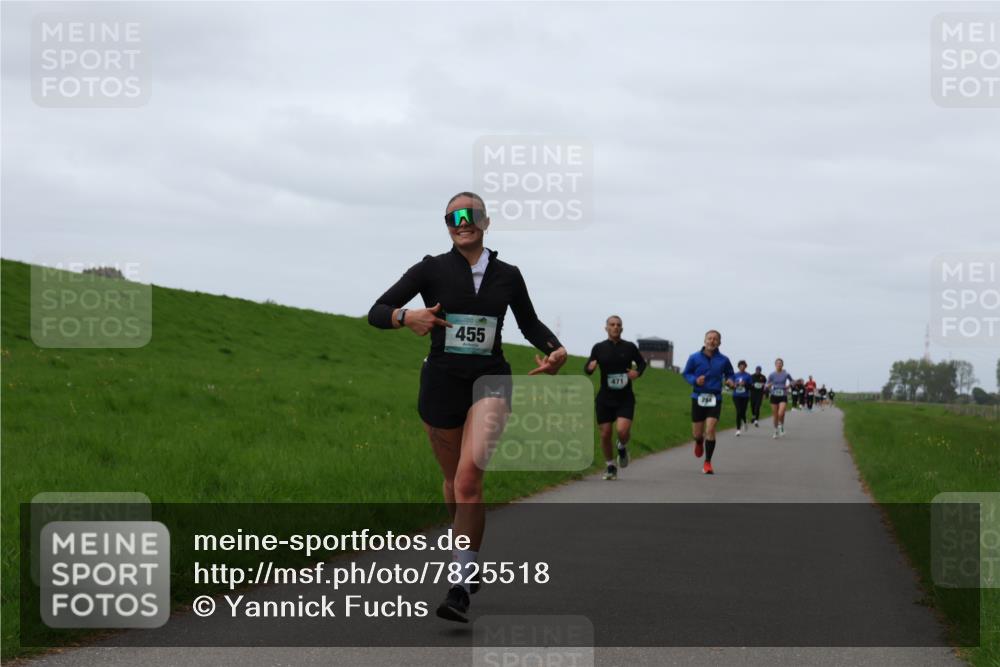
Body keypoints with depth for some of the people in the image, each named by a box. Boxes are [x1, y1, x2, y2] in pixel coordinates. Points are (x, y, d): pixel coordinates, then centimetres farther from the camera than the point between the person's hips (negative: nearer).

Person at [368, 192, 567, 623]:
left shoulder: (507, 276, 5)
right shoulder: (432, 270, 0)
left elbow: (530, 324, 19)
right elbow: (376, 313, -3)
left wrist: (555, 349, -1)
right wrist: (406, 317, -25)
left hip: (489, 381, -1)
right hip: (441, 384, 1)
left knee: (469, 476, -21)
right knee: (454, 479, 14)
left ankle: (461, 587, -21)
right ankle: (470, 559, 43)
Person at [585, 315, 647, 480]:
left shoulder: (629, 347, 2)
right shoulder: (599, 348, 2)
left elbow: (642, 362, 17)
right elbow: (587, 368, 8)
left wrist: (638, 372, -5)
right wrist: (590, 367, -16)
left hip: (625, 398, -1)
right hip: (605, 398, 1)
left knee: (623, 430, -20)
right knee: (605, 435, 1)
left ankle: (622, 448, 15)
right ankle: (610, 466, 21)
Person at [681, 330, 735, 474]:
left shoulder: (723, 360, 0)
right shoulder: (694, 358, -2)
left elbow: (729, 374, 14)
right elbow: (686, 373, 7)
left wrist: (729, 381, -8)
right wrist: (695, 380, -13)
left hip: (715, 399, -1)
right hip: (698, 398, 1)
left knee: (710, 429, -15)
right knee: (697, 433, 6)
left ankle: (707, 463, -4)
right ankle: (699, 442, 47)